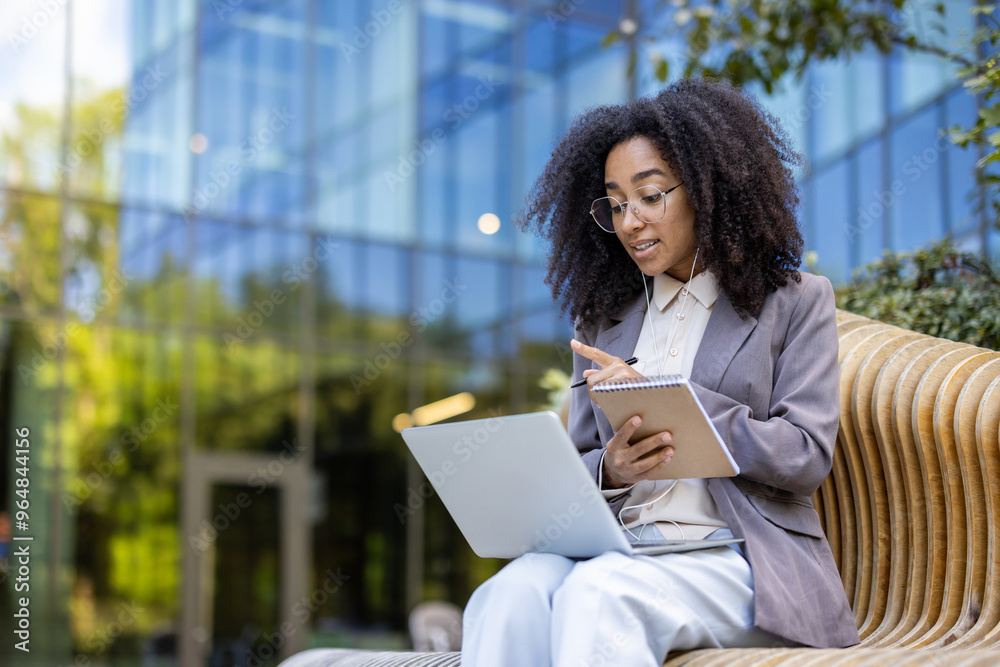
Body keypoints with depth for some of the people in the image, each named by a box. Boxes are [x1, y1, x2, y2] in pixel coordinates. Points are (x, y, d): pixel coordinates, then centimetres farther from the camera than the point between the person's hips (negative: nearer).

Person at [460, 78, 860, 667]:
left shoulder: (795, 303, 9)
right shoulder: (604, 321, 21)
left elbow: (807, 457, -3)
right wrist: (610, 470, -8)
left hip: (739, 557, -3)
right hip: (615, 548, 4)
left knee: (598, 593, -36)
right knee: (510, 595, -32)